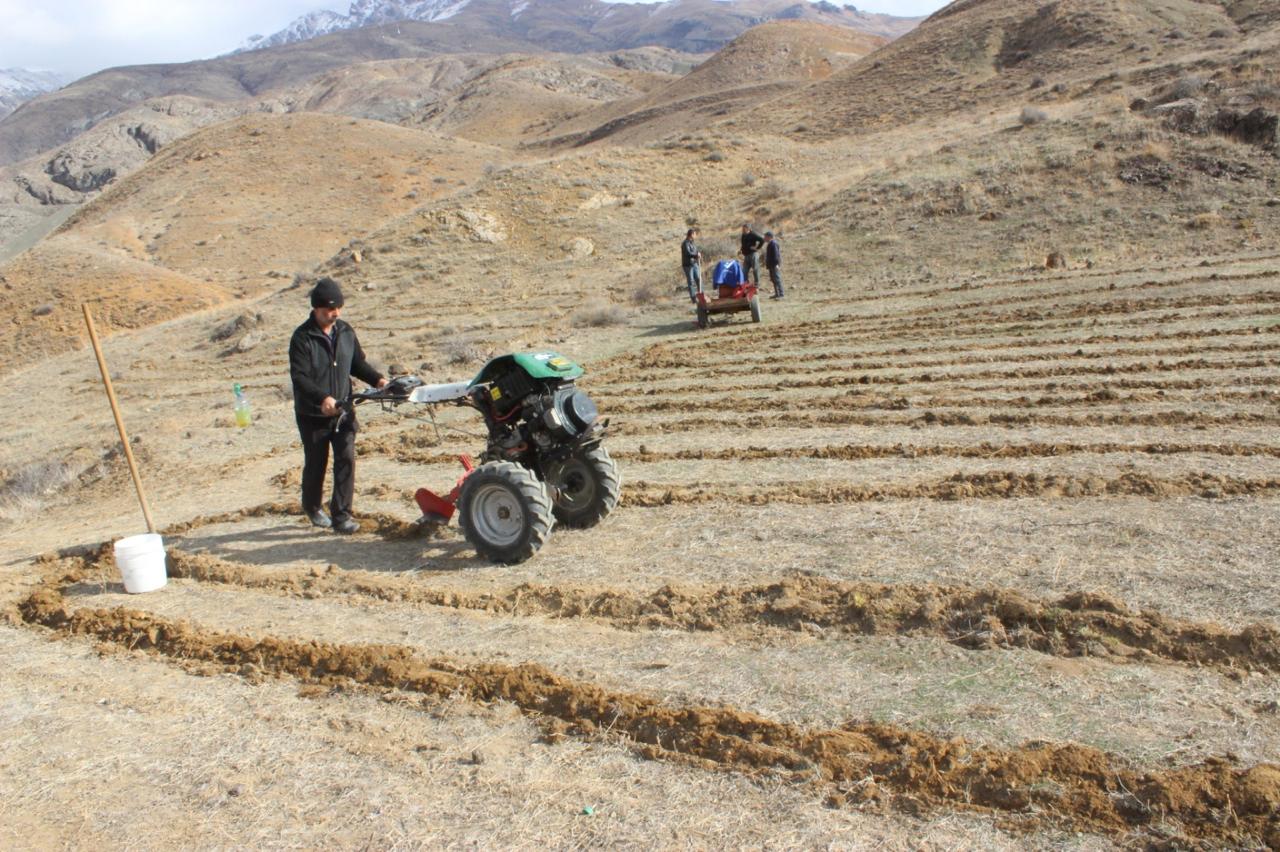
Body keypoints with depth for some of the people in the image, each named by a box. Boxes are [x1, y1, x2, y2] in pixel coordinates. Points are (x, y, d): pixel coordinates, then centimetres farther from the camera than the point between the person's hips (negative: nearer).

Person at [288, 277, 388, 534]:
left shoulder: (346, 332, 4)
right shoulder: (302, 338, -14)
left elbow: (358, 363, 15)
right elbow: (299, 377, -22)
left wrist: (377, 379, -3)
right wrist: (322, 398, -38)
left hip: (343, 411, 4)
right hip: (313, 415, -4)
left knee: (346, 459, -8)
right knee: (316, 464, 10)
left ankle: (341, 515, -4)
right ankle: (312, 507, 36)